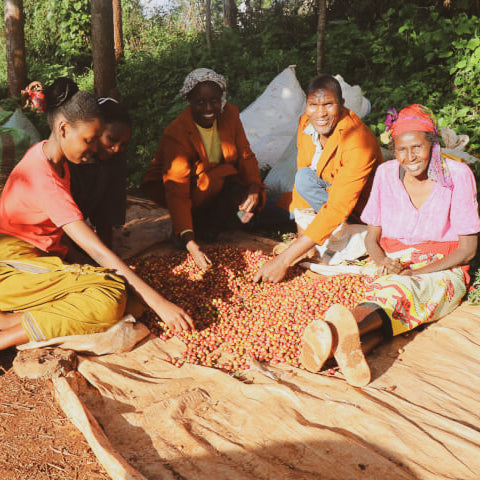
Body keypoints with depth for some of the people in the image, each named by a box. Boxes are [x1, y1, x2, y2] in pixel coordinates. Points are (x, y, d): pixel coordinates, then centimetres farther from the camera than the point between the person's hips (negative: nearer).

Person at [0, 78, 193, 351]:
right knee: (111, 299, -31)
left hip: (41, 257, 10)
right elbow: (96, 249, -28)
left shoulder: (46, 154, 6)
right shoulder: (43, 178, -24)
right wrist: (157, 302, -28)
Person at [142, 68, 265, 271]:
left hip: (217, 184, 5)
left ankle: (202, 229, -4)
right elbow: (177, 193, -35)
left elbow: (245, 155, -4)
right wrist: (189, 243, -46)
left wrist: (254, 188, -27)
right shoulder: (176, 134, -29)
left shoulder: (230, 114, -13)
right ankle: (192, 235, -13)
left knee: (245, 196, -24)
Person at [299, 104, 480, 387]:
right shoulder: (386, 174, 2)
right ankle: (351, 345, -68)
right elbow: (372, 238, 8)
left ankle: (337, 336, -68)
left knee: (400, 290, -38)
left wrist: (415, 272, -18)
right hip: (395, 266, 3)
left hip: (442, 271, -2)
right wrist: (384, 263, -16)